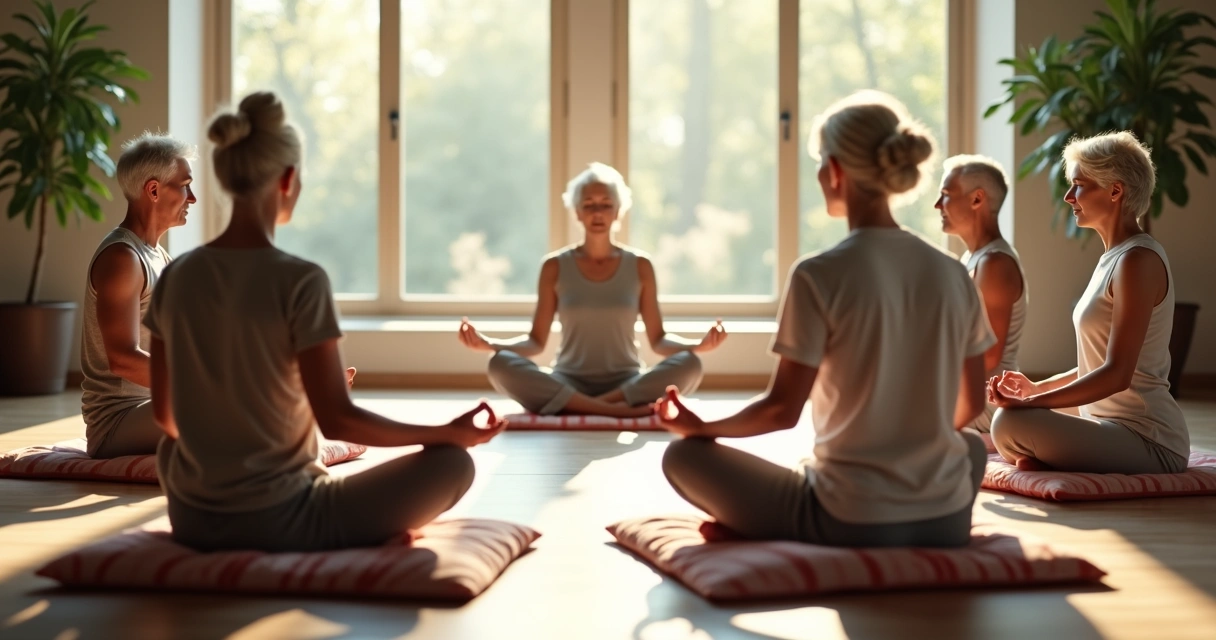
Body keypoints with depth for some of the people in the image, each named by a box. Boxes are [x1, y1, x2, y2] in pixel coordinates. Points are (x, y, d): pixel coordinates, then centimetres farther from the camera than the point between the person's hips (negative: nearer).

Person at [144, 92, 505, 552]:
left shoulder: (176, 277, 0)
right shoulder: (300, 281, -17)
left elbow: (166, 415, 8)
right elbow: (337, 419, -18)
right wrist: (451, 432, -7)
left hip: (191, 523, 6)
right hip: (277, 523, -5)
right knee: (452, 462, 6)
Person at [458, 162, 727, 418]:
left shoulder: (640, 266, 5)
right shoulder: (555, 267, 4)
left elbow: (658, 340, 4)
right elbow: (536, 341, 3)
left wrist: (698, 344, -16)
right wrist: (487, 343, -14)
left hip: (628, 385, 0)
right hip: (567, 385, 0)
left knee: (689, 363, -28)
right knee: (501, 364, -30)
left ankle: (595, 405, -28)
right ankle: (613, 409, -34)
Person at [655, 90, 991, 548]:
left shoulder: (819, 275, -13)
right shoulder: (953, 274, 2)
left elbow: (782, 409, -10)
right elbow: (971, 405, 11)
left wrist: (699, 427, 7)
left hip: (849, 522, -4)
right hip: (947, 522, 4)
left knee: (683, 456, 14)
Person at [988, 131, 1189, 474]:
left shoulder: (1138, 260, -15)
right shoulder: (1114, 257, 15)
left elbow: (1117, 374, -21)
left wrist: (1030, 403, -22)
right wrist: (1038, 388, 11)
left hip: (1149, 443, -10)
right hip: (1117, 431, 10)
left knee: (1011, 424, -29)